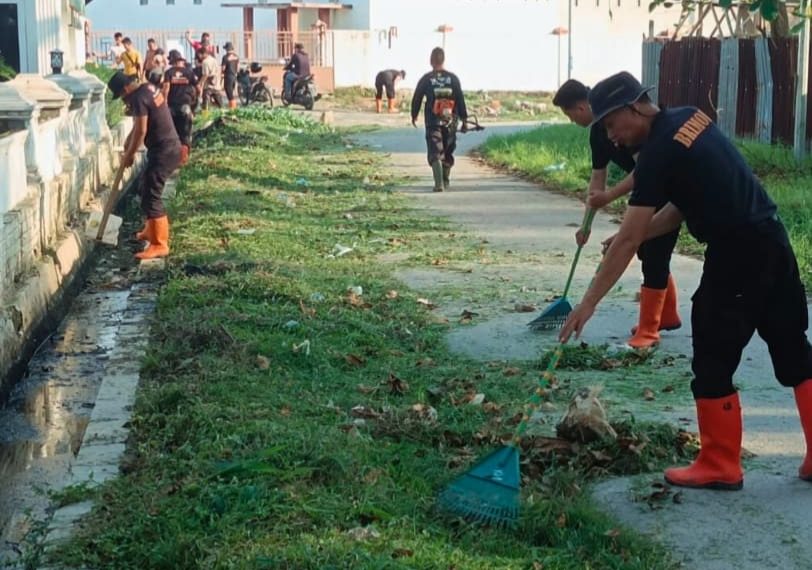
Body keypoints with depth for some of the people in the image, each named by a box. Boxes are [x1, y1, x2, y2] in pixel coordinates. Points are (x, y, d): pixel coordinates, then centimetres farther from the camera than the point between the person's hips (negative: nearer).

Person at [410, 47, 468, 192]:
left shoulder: (426, 79, -3)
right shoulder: (453, 78, 1)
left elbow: (416, 99, 4)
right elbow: (461, 100, 0)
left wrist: (414, 116, 19)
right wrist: (464, 119, 6)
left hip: (432, 122, -2)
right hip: (450, 123, 2)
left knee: (435, 154, -5)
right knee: (448, 153, 18)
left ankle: (439, 183, -22)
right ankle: (445, 182, 28)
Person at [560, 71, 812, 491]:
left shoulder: (658, 153, -15)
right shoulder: (691, 118, 10)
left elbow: (627, 241, -17)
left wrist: (588, 303, -13)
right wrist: (636, 235, 9)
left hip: (736, 255, -9)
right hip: (772, 240, 9)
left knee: (713, 363, 3)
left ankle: (720, 467, 12)